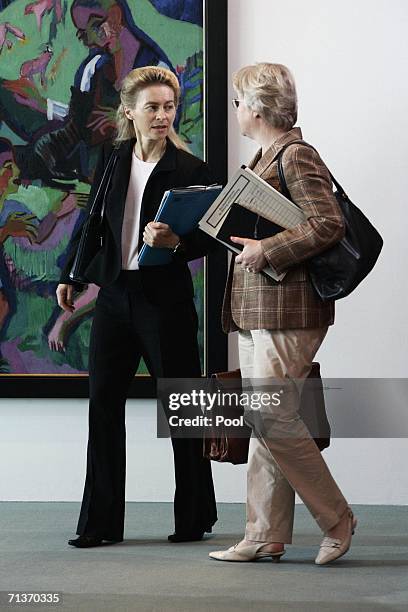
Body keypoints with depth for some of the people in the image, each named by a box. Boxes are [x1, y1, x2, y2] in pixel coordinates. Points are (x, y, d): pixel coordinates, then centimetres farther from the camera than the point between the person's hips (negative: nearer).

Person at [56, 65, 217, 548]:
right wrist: (68, 276, 15)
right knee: (102, 405, 3)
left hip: (166, 300, -4)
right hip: (114, 295, 4)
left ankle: (195, 518, 17)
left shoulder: (190, 169, -5)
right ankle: (100, 522, 11)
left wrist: (174, 242, -25)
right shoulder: (111, 158, 6)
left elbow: (206, 240, -5)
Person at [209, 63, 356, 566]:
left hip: (287, 308, -10)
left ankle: (336, 520, 5)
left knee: (275, 420, -10)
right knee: (263, 423, 9)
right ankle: (265, 537, 13)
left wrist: (266, 250, -20)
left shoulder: (297, 157, -11)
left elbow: (328, 225, -21)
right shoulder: (263, 159, 18)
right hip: (256, 310, 10)